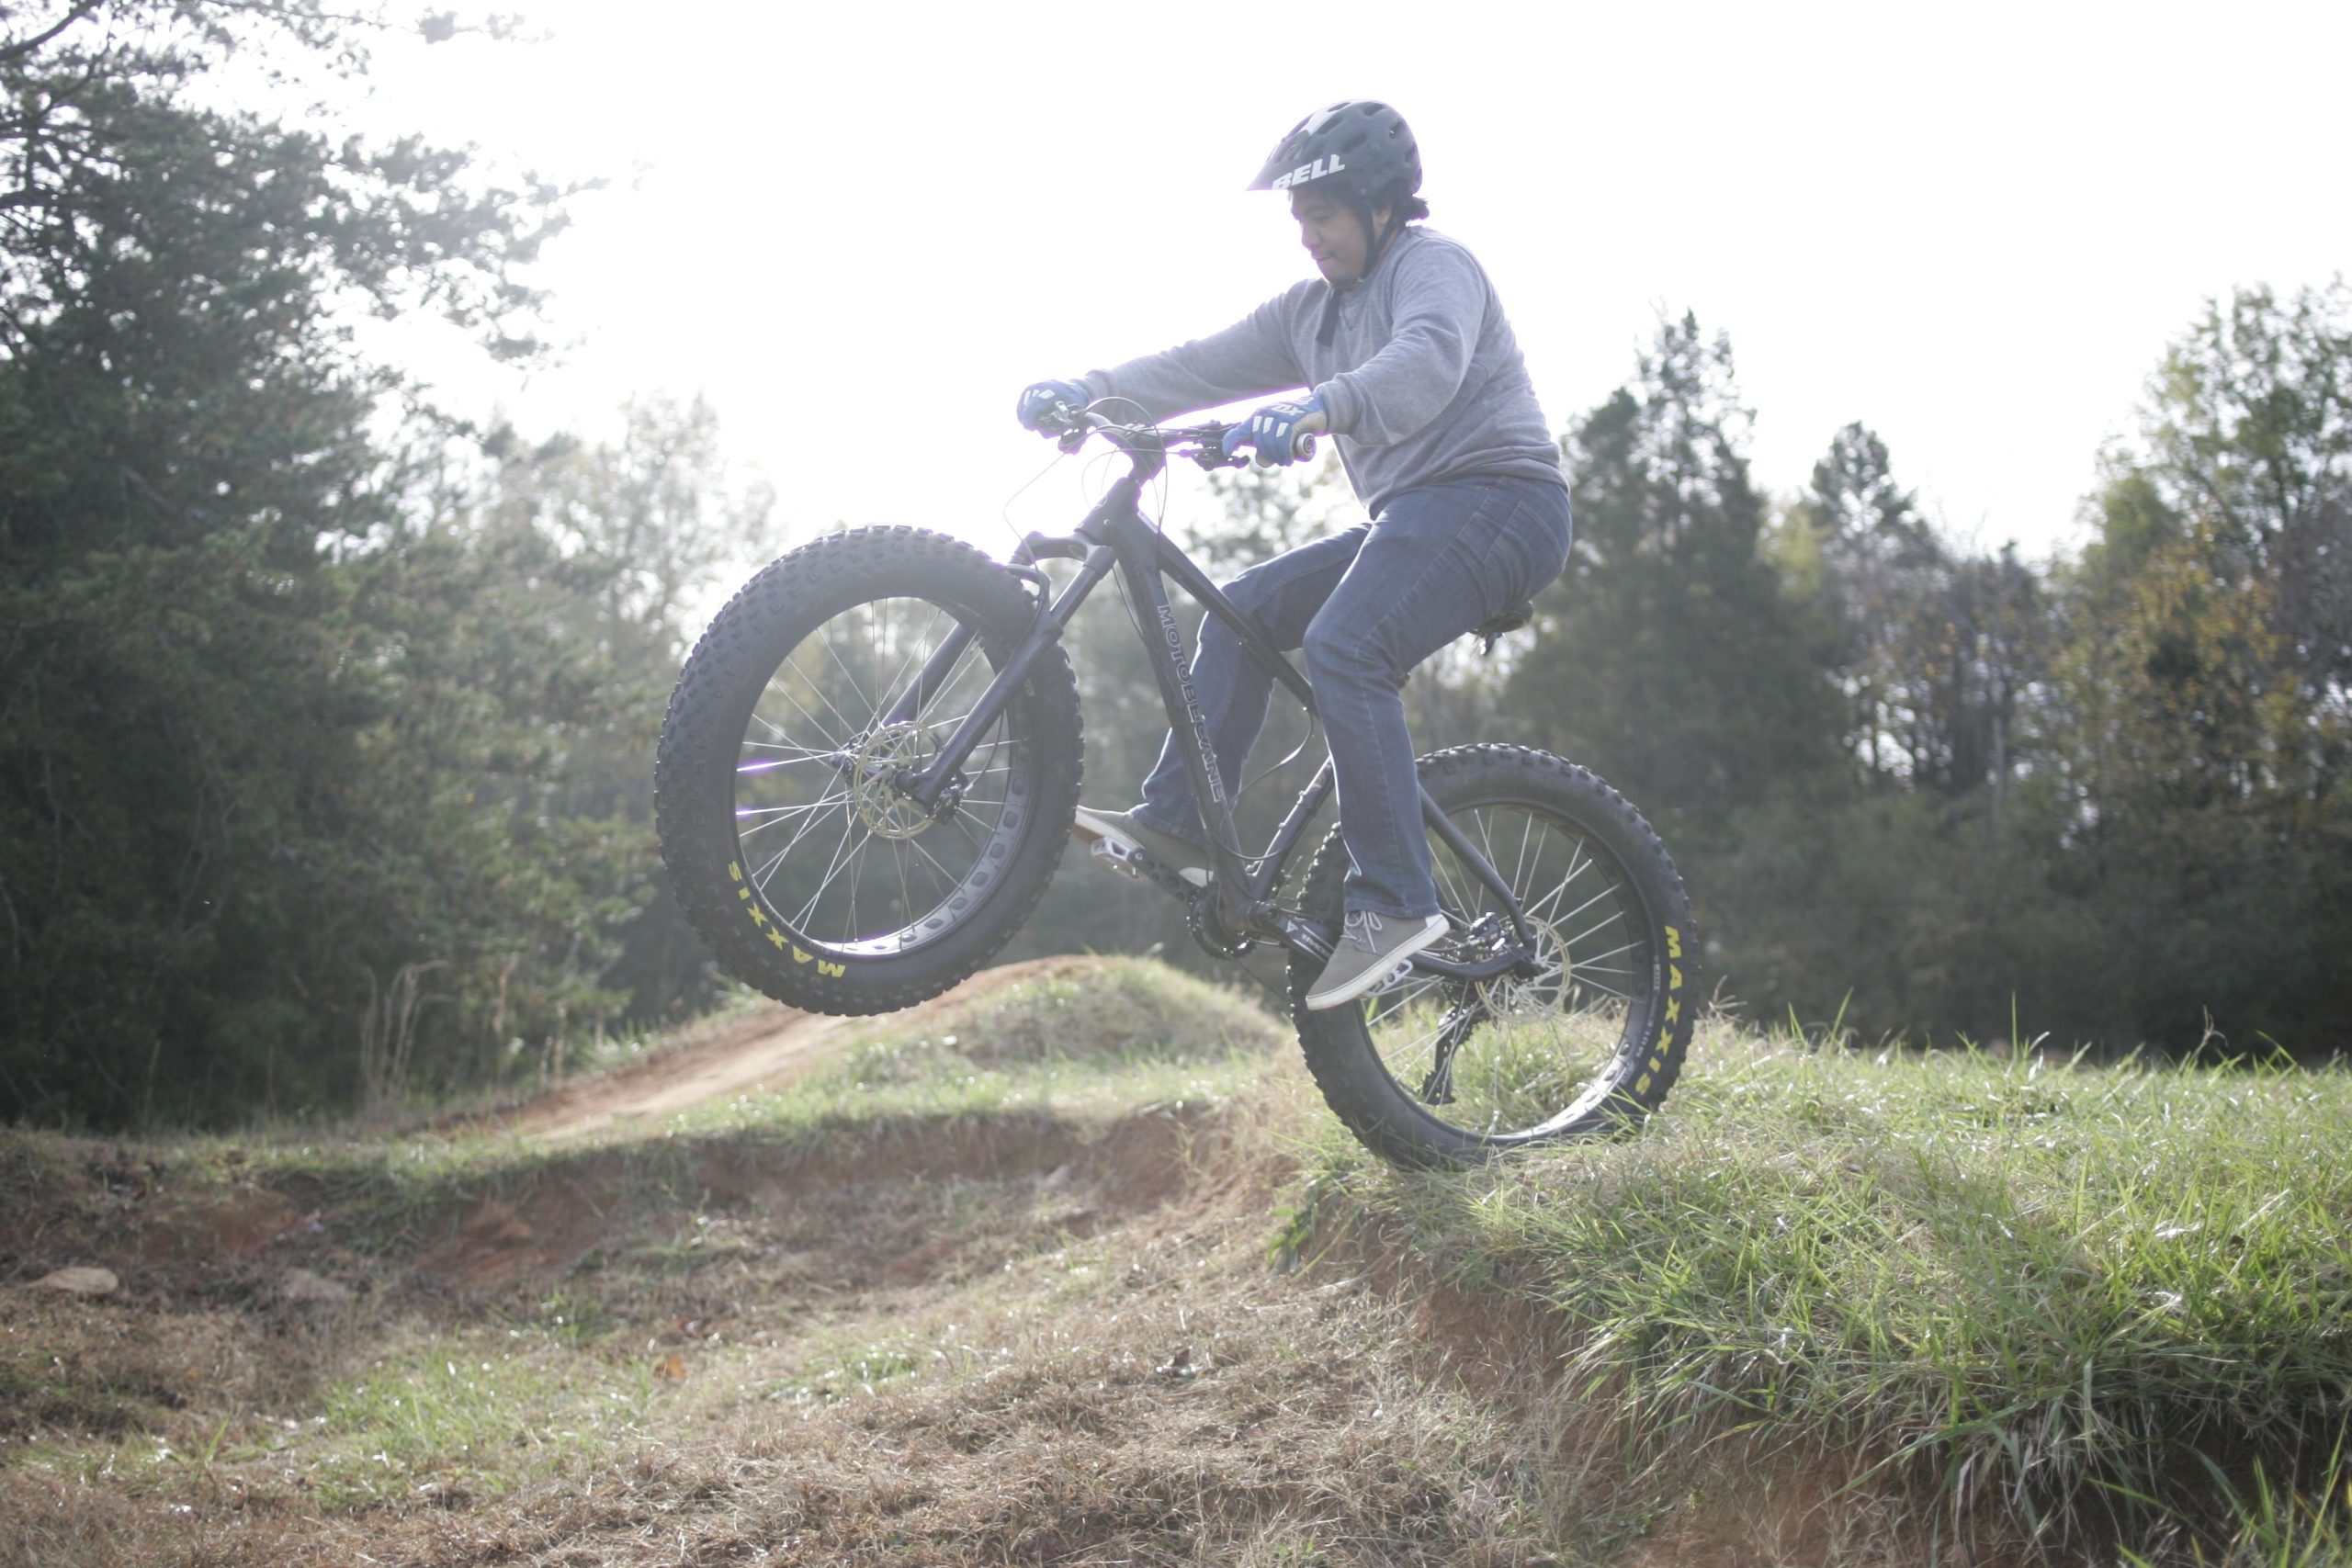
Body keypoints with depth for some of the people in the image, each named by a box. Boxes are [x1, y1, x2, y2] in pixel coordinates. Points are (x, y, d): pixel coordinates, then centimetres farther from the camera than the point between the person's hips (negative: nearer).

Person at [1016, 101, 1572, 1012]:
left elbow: (1427, 365, -29)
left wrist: (1315, 408, -47)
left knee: (1343, 647, -28)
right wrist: (1086, 390, -4)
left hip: (1495, 499, -9)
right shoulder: (1312, 310, 19)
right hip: (1412, 518, 9)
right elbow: (1205, 366, 11)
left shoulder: (1433, 264, -7)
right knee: (1243, 611, 0)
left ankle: (1395, 902, -27)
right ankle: (1179, 824, -1)